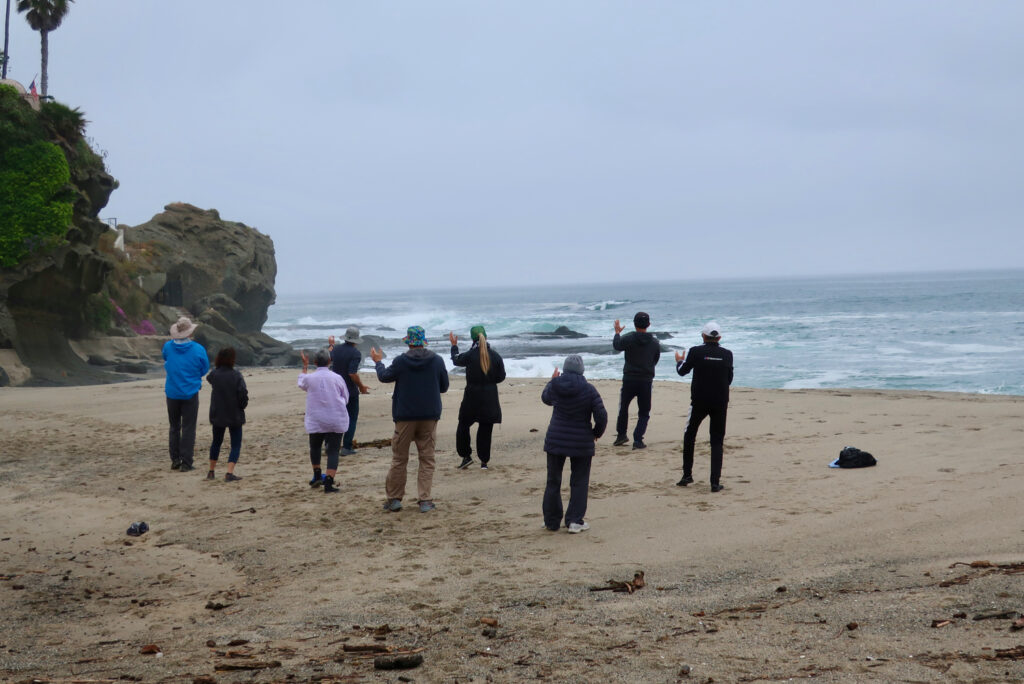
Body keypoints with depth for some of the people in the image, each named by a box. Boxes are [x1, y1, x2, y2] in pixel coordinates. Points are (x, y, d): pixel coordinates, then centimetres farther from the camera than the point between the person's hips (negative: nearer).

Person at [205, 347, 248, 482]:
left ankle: (211, 472, 27)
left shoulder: (214, 374, -5)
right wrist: (241, 406, -1)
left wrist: (217, 366, 21)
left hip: (217, 415, 4)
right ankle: (229, 473, -12)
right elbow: (243, 394, -18)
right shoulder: (236, 376, -15)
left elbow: (208, 378, 20)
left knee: (216, 442, 21)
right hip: (235, 415, -4)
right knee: (236, 444, 4)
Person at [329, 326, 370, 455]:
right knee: (351, 418, 5)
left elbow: (329, 357, 26)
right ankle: (346, 448, 1)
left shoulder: (336, 349, 2)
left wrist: (330, 344, 44)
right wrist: (361, 386, -11)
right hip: (351, 391, -5)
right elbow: (352, 373, -25)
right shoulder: (355, 353, -17)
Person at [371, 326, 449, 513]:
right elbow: (444, 387, 6)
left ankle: (394, 499, 13)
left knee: (399, 459, 9)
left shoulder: (401, 361, -8)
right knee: (427, 459, 7)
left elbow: (384, 377, 8)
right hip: (429, 416, 1)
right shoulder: (437, 361, -4)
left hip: (405, 417, -1)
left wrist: (378, 362, 27)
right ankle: (425, 500, 1)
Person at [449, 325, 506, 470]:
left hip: (472, 396, -3)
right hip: (490, 398, 3)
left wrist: (454, 345, 24)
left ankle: (466, 455, 11)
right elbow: (501, 376, 3)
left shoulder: (470, 355, -13)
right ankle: (484, 461, 11)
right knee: (485, 430, 9)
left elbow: (456, 360, 8)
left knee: (463, 426, 14)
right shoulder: (495, 356, -5)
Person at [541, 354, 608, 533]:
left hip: (555, 440, 2)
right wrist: (597, 432, 8)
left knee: (553, 481, 13)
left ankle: (552, 521, 19)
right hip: (581, 443, -2)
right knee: (579, 482, 8)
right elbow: (602, 416, -11)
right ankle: (575, 520, 3)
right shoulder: (589, 390, -12)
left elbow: (546, 398, 19)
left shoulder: (554, 386, -5)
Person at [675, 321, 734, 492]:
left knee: (689, 437, 17)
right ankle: (715, 482, -1)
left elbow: (682, 371, 6)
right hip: (720, 403, 2)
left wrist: (679, 361, 28)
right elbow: (729, 379, 12)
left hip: (699, 401, -2)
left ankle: (687, 475, 17)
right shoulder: (727, 354, 1)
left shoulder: (695, 352, -8)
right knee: (717, 442, 5)